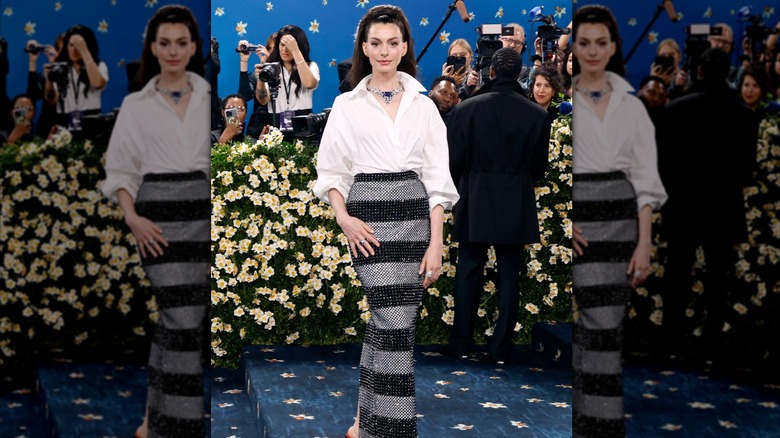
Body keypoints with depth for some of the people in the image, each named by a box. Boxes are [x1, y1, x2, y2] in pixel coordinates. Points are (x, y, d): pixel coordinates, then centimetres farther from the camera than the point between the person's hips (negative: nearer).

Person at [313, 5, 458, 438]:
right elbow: (330, 172, 7)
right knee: (395, 323, -12)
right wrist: (343, 217, -10)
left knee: (386, 320, 7)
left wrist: (436, 243, -2)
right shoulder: (347, 105, 5)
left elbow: (437, 179, 5)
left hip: (415, 215, 2)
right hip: (369, 217, -2)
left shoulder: (423, 106, 8)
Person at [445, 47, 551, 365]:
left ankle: (461, 342, 15)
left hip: (475, 205, -1)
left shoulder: (467, 109, -8)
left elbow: (454, 160, -3)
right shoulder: (538, 115, -4)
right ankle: (501, 348, 13)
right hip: (516, 206, 1)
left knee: (468, 273, 10)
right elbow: (539, 167, 5)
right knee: (509, 276, 8)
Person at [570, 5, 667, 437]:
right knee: (601, 324, -9)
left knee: (604, 322, 7)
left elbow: (645, 179, 5)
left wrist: (644, 244, -2)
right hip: (577, 220, -3)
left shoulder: (631, 105, 7)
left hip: (621, 219, 3)